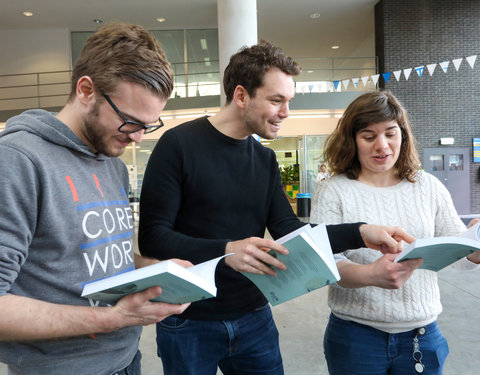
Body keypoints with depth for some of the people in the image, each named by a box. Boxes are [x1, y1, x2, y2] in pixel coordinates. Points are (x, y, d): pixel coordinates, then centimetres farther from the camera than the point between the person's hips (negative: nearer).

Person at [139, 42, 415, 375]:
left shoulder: (266, 159, 5)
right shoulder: (179, 145, -14)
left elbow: (289, 232, 1)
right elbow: (152, 236, -18)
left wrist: (361, 233, -11)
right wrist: (224, 251, -33)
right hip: (189, 324, -4)